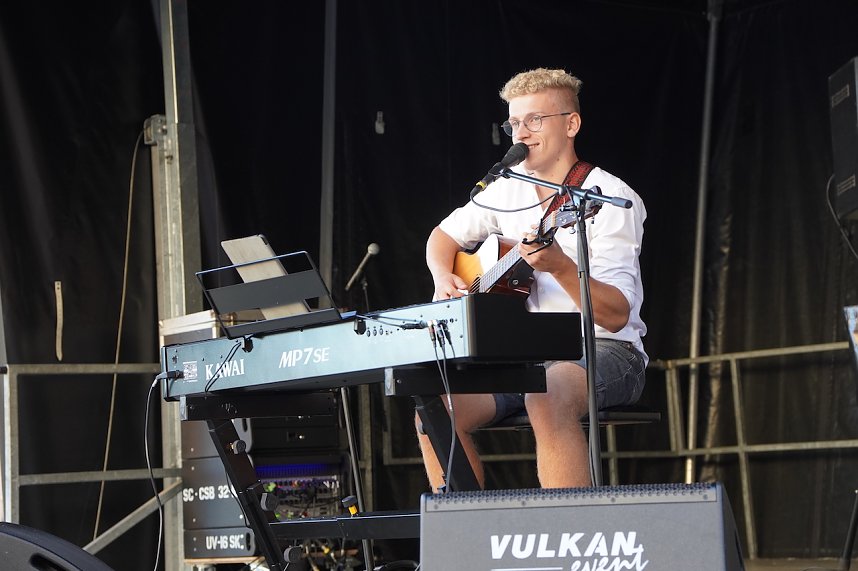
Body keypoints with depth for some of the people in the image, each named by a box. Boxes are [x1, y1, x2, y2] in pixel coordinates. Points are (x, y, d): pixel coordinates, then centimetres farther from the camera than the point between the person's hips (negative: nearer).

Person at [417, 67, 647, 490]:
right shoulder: (509, 188, 10)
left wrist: (560, 267, -35)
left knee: (548, 397, -38)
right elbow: (445, 235, 26)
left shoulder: (612, 198, -10)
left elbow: (617, 315, -19)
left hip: (602, 349, -6)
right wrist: (443, 279, 4)